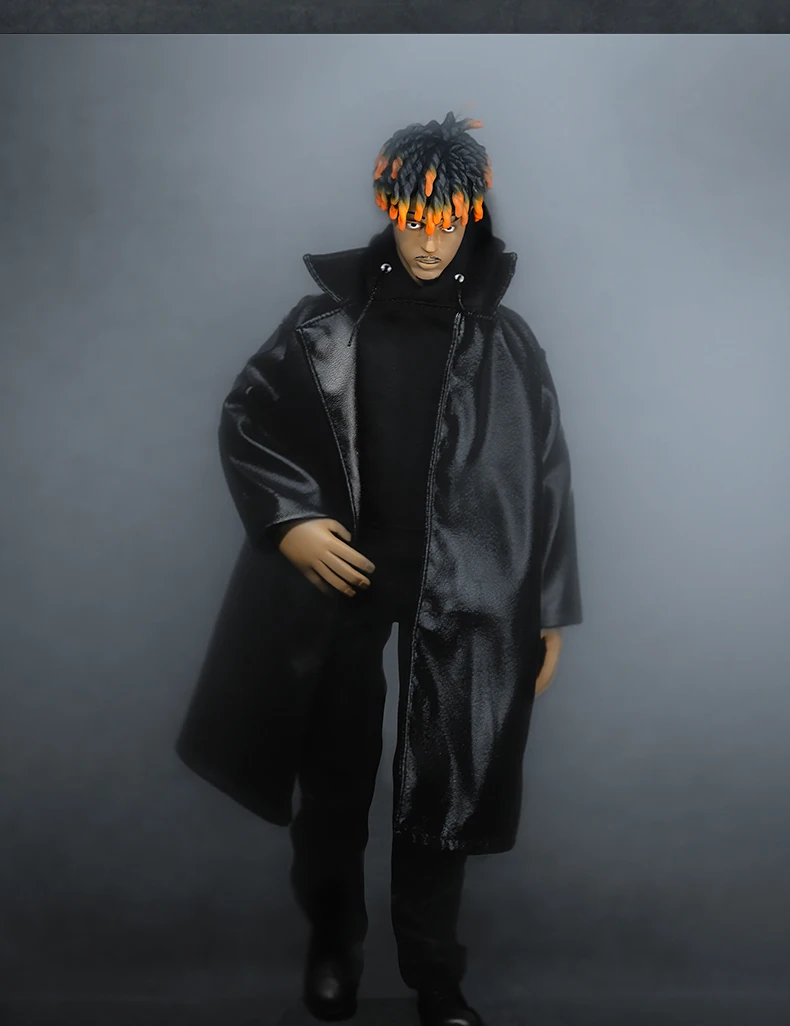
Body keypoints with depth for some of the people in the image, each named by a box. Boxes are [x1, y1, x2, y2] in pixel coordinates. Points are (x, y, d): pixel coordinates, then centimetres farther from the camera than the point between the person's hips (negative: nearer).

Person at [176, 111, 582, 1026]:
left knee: (441, 781, 5)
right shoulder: (328, 322, -1)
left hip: (461, 596, 0)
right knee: (333, 775, 12)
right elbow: (244, 420, 4)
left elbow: (544, 478, 3)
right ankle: (332, 941, 35)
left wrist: (550, 612, 2)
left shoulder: (506, 342, 0)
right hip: (340, 582, 1)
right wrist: (288, 521, -11)